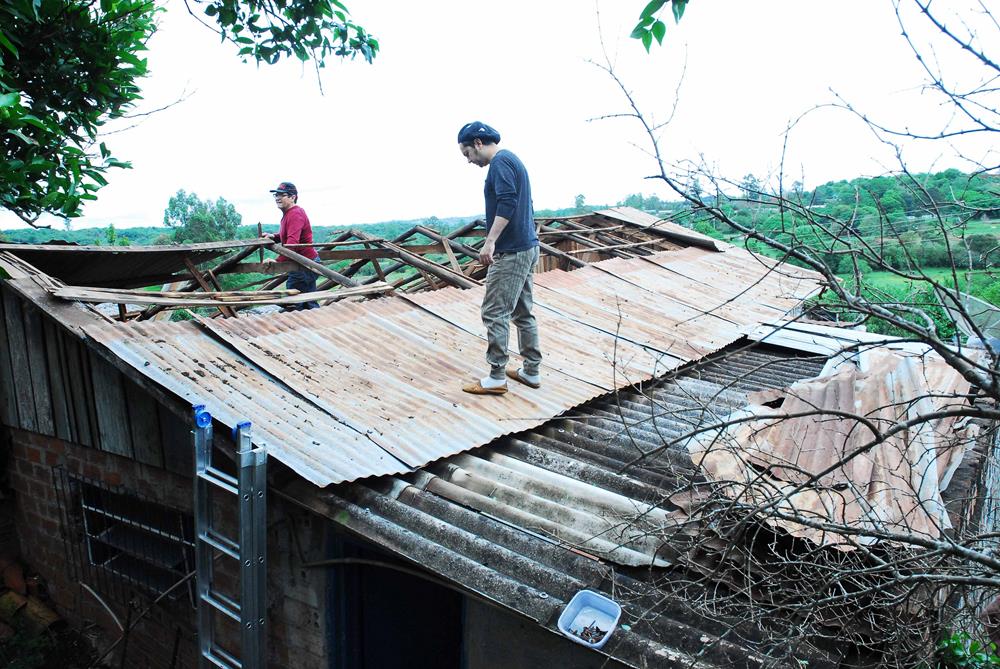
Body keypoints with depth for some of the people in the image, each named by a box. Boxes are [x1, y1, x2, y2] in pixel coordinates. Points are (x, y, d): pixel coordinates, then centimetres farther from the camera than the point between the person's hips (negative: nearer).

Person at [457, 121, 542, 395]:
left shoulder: (500, 162, -11)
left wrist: (490, 241, -27)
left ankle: (496, 377, -1)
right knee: (522, 312, 14)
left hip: (512, 252, -10)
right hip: (527, 248, 10)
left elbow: (507, 203, -23)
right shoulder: (512, 160, 20)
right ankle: (531, 371, 20)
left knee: (494, 312, -6)